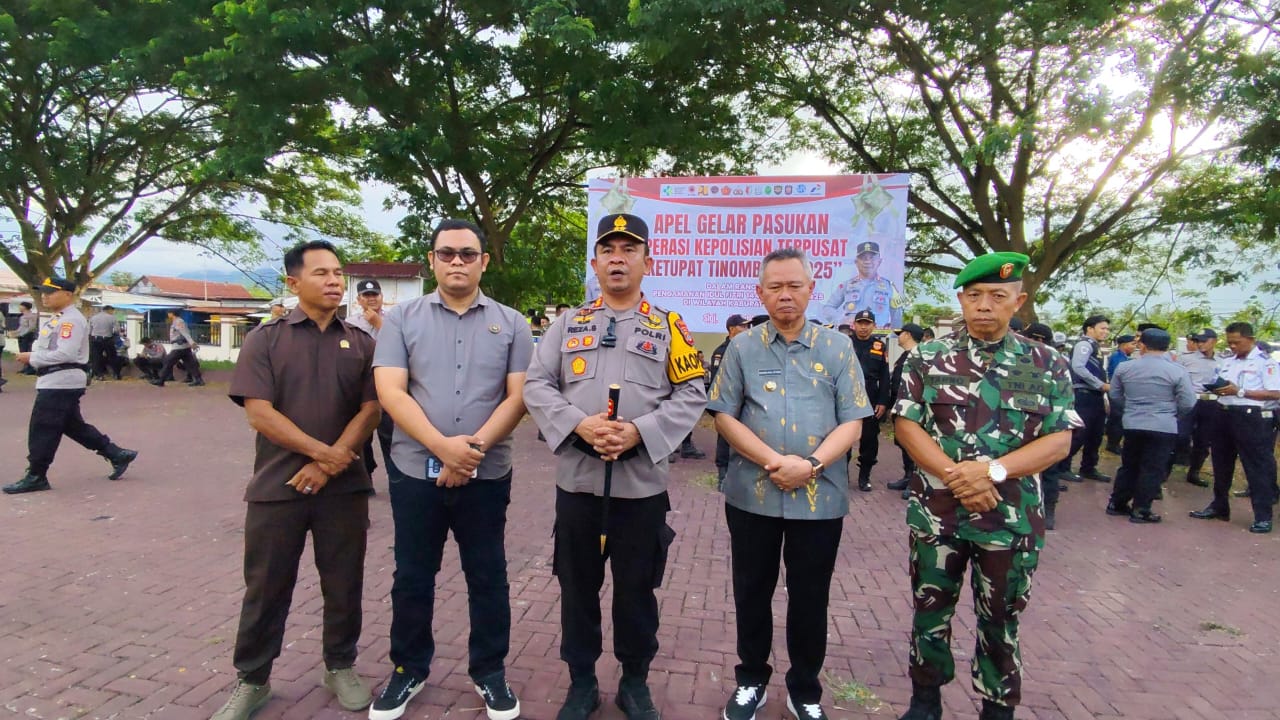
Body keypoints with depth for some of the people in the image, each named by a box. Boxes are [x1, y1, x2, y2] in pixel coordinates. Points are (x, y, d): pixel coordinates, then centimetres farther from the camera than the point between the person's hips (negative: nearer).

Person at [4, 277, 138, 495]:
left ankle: (36, 477, 5)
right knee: (74, 426, 14)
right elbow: (47, 347, 22)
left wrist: (32, 358, -17)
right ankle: (117, 455, 18)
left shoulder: (72, 320, -16)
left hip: (62, 383, -10)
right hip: (55, 382, 10)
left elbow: (65, 353, -23)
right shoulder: (57, 318, 17)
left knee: (42, 430, -4)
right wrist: (31, 355, 5)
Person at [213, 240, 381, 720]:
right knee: (265, 588, 9)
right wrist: (324, 452, -14)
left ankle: (341, 667, 29)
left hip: (344, 488, 2)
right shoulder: (265, 339, 1)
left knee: (344, 585, 10)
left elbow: (370, 410, -1)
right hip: (277, 487, -1)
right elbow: (258, 412, -9)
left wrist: (329, 464, -12)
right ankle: (252, 681, 27)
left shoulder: (361, 343, 6)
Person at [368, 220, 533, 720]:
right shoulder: (401, 319, 2)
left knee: (488, 577, 11)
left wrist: (474, 446, -16)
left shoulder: (510, 324, 3)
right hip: (415, 472, 0)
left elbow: (518, 396, -3)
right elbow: (390, 392, -8)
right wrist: (442, 446, -19)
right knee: (412, 578, 14)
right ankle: (409, 669, 34)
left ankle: (490, 671, 30)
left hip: (487, 474, 0)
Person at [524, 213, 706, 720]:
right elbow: (536, 386, 0)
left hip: (641, 483, -1)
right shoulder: (568, 324, 6)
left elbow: (691, 396, -4)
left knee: (636, 590, 12)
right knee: (577, 587, 13)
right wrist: (579, 424, -17)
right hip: (577, 480, 2)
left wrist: (639, 432, -18)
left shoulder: (669, 327, 2)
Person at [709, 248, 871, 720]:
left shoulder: (836, 349, 2)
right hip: (752, 495, 0)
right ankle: (751, 680, 34)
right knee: (752, 592, 13)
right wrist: (774, 462, -15)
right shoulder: (743, 348, 2)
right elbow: (724, 416, -3)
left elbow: (852, 421, -2)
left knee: (810, 598, 12)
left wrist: (811, 464, -18)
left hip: (821, 497, 0)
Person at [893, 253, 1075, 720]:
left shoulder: (1048, 365, 0)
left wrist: (993, 471, -20)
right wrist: (954, 474, -18)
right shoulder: (928, 358, -1)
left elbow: (1059, 440, -5)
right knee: (930, 610, 14)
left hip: (1012, 517, 0)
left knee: (1000, 620, 16)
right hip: (935, 511, 0)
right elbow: (905, 424, -5)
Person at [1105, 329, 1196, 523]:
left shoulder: (1124, 367, -1)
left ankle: (1117, 503, 21)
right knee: (1153, 469, 5)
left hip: (1132, 425, 3)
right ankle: (1141, 510, 7)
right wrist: (1171, 414, 11)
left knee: (1129, 465, 16)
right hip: (1163, 428, -3)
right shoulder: (1177, 371, -9)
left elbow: (1115, 396, 9)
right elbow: (1188, 403, -8)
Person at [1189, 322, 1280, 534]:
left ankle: (1263, 516, 7)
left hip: (1252, 418, -7)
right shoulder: (1226, 362, 13)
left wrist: (1240, 392, -20)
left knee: (1257, 467, -1)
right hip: (1224, 414, 8)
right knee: (1221, 463, 16)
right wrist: (1216, 389, -2)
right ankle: (1219, 507, 29)